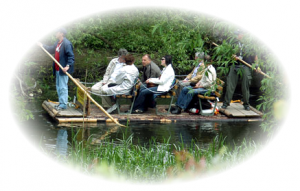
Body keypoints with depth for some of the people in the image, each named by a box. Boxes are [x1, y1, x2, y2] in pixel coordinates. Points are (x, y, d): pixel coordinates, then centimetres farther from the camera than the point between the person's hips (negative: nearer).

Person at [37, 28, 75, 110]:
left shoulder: (67, 44, -18)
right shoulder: (57, 43, 11)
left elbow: (71, 56, -22)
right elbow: (51, 49, 29)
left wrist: (68, 66, -32)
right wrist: (43, 46, 29)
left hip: (63, 70, -10)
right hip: (57, 69, 10)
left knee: (63, 87, -6)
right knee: (58, 87, 16)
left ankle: (63, 104, -1)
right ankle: (61, 103, 26)